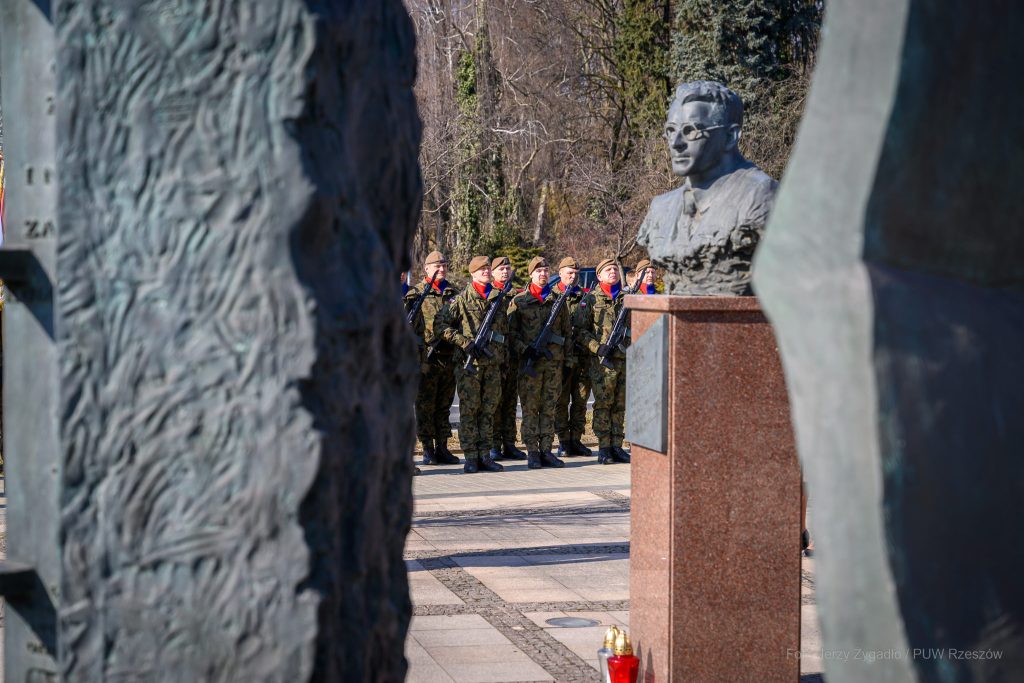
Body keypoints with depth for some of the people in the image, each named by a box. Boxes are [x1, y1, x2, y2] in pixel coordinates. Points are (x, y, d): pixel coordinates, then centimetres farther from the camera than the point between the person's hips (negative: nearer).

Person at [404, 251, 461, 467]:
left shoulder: (453, 293, 15)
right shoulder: (416, 293, 0)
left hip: (450, 357, 5)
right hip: (426, 358, -5)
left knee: (444, 406, 9)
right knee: (425, 406, -1)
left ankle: (442, 448, 14)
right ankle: (428, 451, 4)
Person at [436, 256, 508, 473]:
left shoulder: (498, 298, 13)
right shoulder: (462, 299, -2)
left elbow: (505, 330, 22)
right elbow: (442, 325, -5)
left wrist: (504, 355, 17)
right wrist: (463, 341, -13)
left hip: (493, 363, 5)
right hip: (469, 363, -5)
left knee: (488, 410, 7)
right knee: (469, 410, -2)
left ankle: (485, 455, 11)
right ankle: (471, 458, 0)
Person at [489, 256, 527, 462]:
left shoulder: (516, 294, 16)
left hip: (513, 353, 6)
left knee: (511, 400, 8)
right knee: (494, 400, -4)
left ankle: (509, 445, 12)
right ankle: (493, 446, -1)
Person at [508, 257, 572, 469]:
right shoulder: (519, 301, 2)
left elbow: (567, 331, 16)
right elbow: (511, 331, -1)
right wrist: (525, 349, -14)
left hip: (555, 361, 3)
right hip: (530, 362, -3)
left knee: (549, 408, 5)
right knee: (530, 408, -2)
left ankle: (546, 451, 9)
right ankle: (532, 453, 1)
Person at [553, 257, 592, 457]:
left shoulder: (584, 296, 14)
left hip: (583, 356, 4)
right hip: (561, 356, -4)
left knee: (581, 399, 6)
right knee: (561, 400, 0)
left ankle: (576, 439, 13)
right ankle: (563, 442, 6)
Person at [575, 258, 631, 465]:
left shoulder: (627, 298, 13)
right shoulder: (591, 299, 1)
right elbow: (581, 330, -3)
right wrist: (598, 347, -15)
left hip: (625, 358, 4)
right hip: (602, 361, -4)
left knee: (620, 405, 6)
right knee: (603, 404, -3)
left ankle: (616, 446, 12)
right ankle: (604, 448, 0)